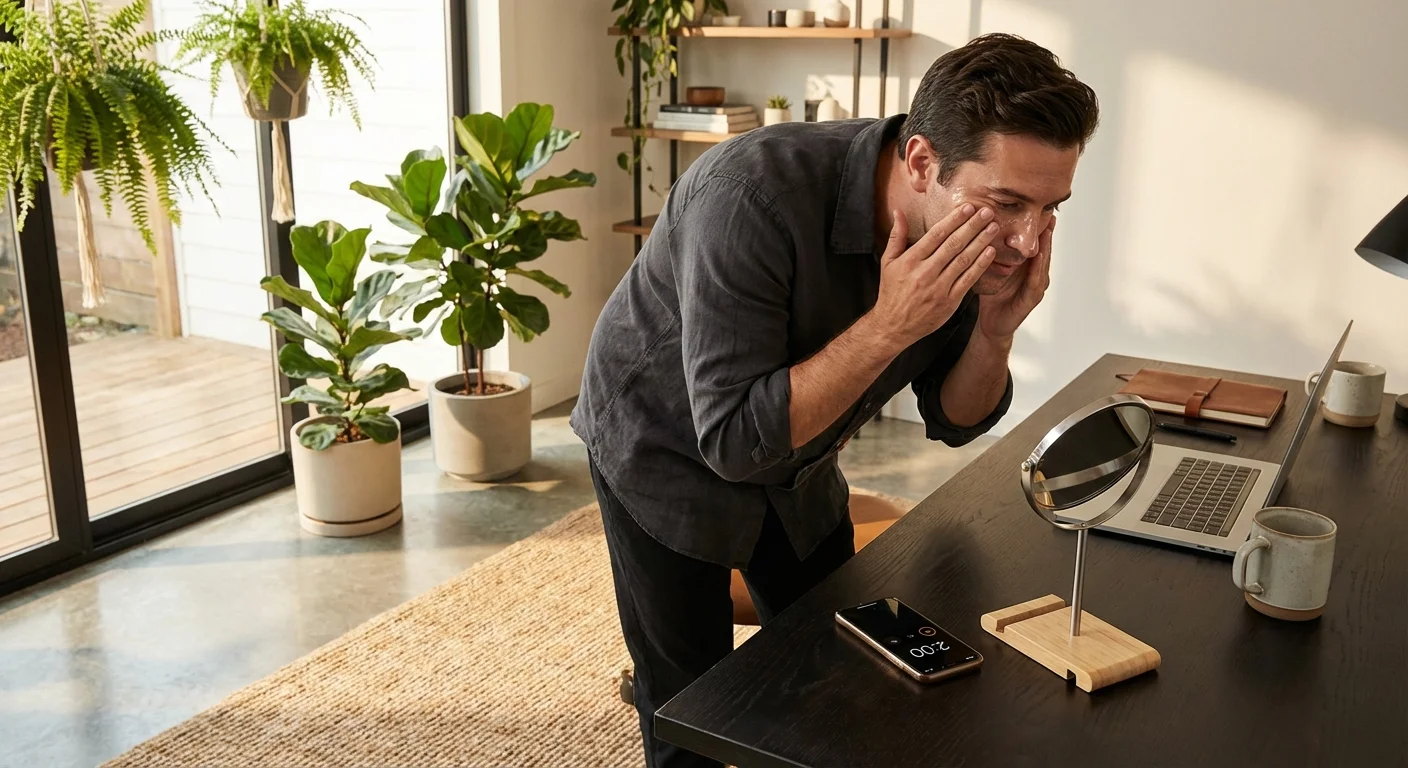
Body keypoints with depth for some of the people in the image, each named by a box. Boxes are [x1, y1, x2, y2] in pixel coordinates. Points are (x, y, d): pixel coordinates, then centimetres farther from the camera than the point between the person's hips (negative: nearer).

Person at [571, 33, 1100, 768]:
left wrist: (996, 327, -25)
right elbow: (734, 439, -35)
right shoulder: (753, 195, -37)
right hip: (666, 452, -5)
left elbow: (953, 422, -5)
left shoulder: (973, 238, -17)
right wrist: (888, 324, -40)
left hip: (797, 472, 5)